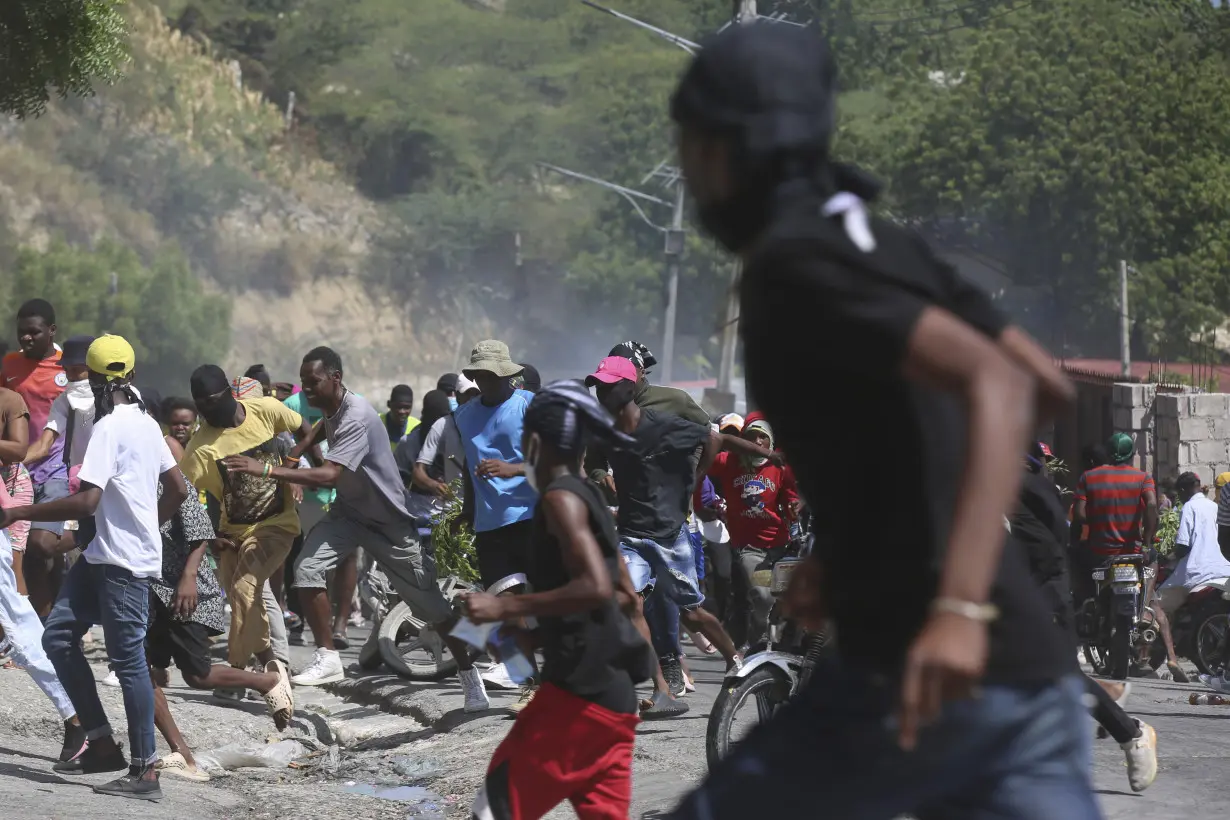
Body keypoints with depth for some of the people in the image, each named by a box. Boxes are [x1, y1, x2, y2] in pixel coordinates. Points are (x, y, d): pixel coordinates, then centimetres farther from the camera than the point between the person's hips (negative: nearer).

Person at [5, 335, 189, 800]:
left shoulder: (109, 427, -16)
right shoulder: (145, 422, 11)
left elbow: (86, 501, -24)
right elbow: (178, 489, 17)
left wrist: (19, 513, -19)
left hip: (121, 560, -9)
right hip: (103, 555, 9)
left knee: (128, 658, -6)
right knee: (58, 635, 8)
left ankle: (144, 771, -4)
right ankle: (101, 743, 8)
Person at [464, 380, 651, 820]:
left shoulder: (560, 498, -11)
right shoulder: (589, 498, 17)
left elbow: (596, 587, -24)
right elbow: (626, 595, 24)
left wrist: (506, 608, -22)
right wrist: (535, 613, 28)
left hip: (580, 692, -9)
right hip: (614, 695, 9)